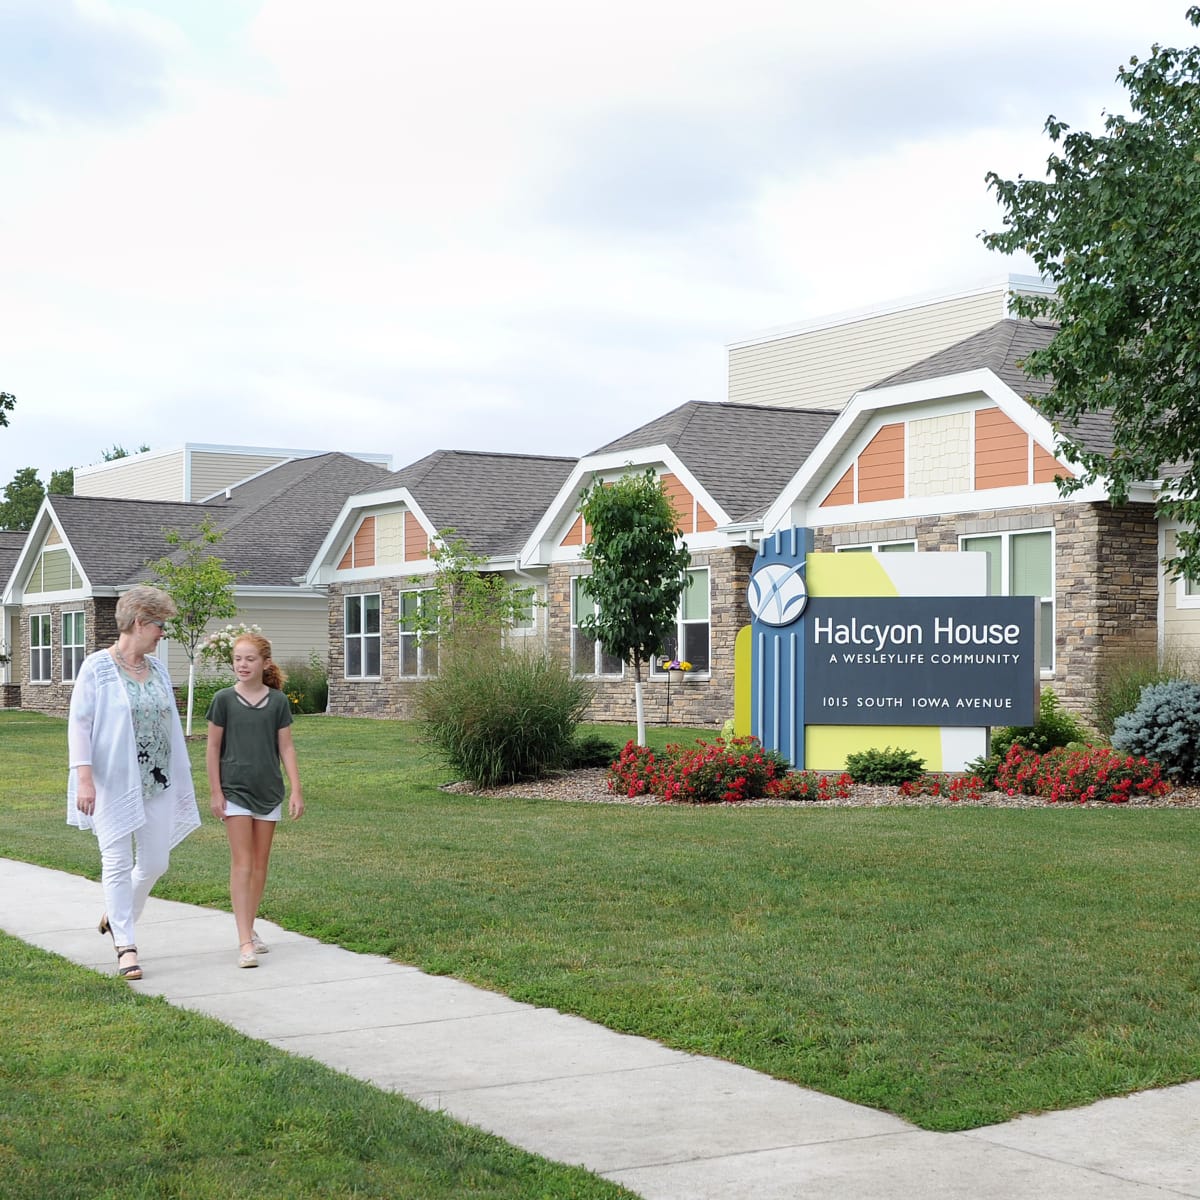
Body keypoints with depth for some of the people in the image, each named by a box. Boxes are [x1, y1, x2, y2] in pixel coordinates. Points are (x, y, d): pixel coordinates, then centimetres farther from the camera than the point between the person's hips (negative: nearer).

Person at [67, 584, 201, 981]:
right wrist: (84, 777, -19)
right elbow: (78, 724, -10)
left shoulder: (156, 669, 10)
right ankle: (126, 947, 4)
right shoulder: (97, 668, -7)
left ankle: (116, 916, 32)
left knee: (155, 862, 7)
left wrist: (180, 777, 17)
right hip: (113, 783, -6)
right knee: (117, 861, -2)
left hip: (156, 783, 6)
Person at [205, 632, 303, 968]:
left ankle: (250, 929, 24)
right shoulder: (224, 699, -4)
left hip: (268, 790, 3)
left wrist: (296, 790, -1)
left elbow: (286, 747, 4)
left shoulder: (278, 701, 2)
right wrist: (215, 792, -4)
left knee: (260, 864, 9)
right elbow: (213, 748, 0)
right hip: (235, 789, -3)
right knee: (242, 863, -8)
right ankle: (245, 942, -12)